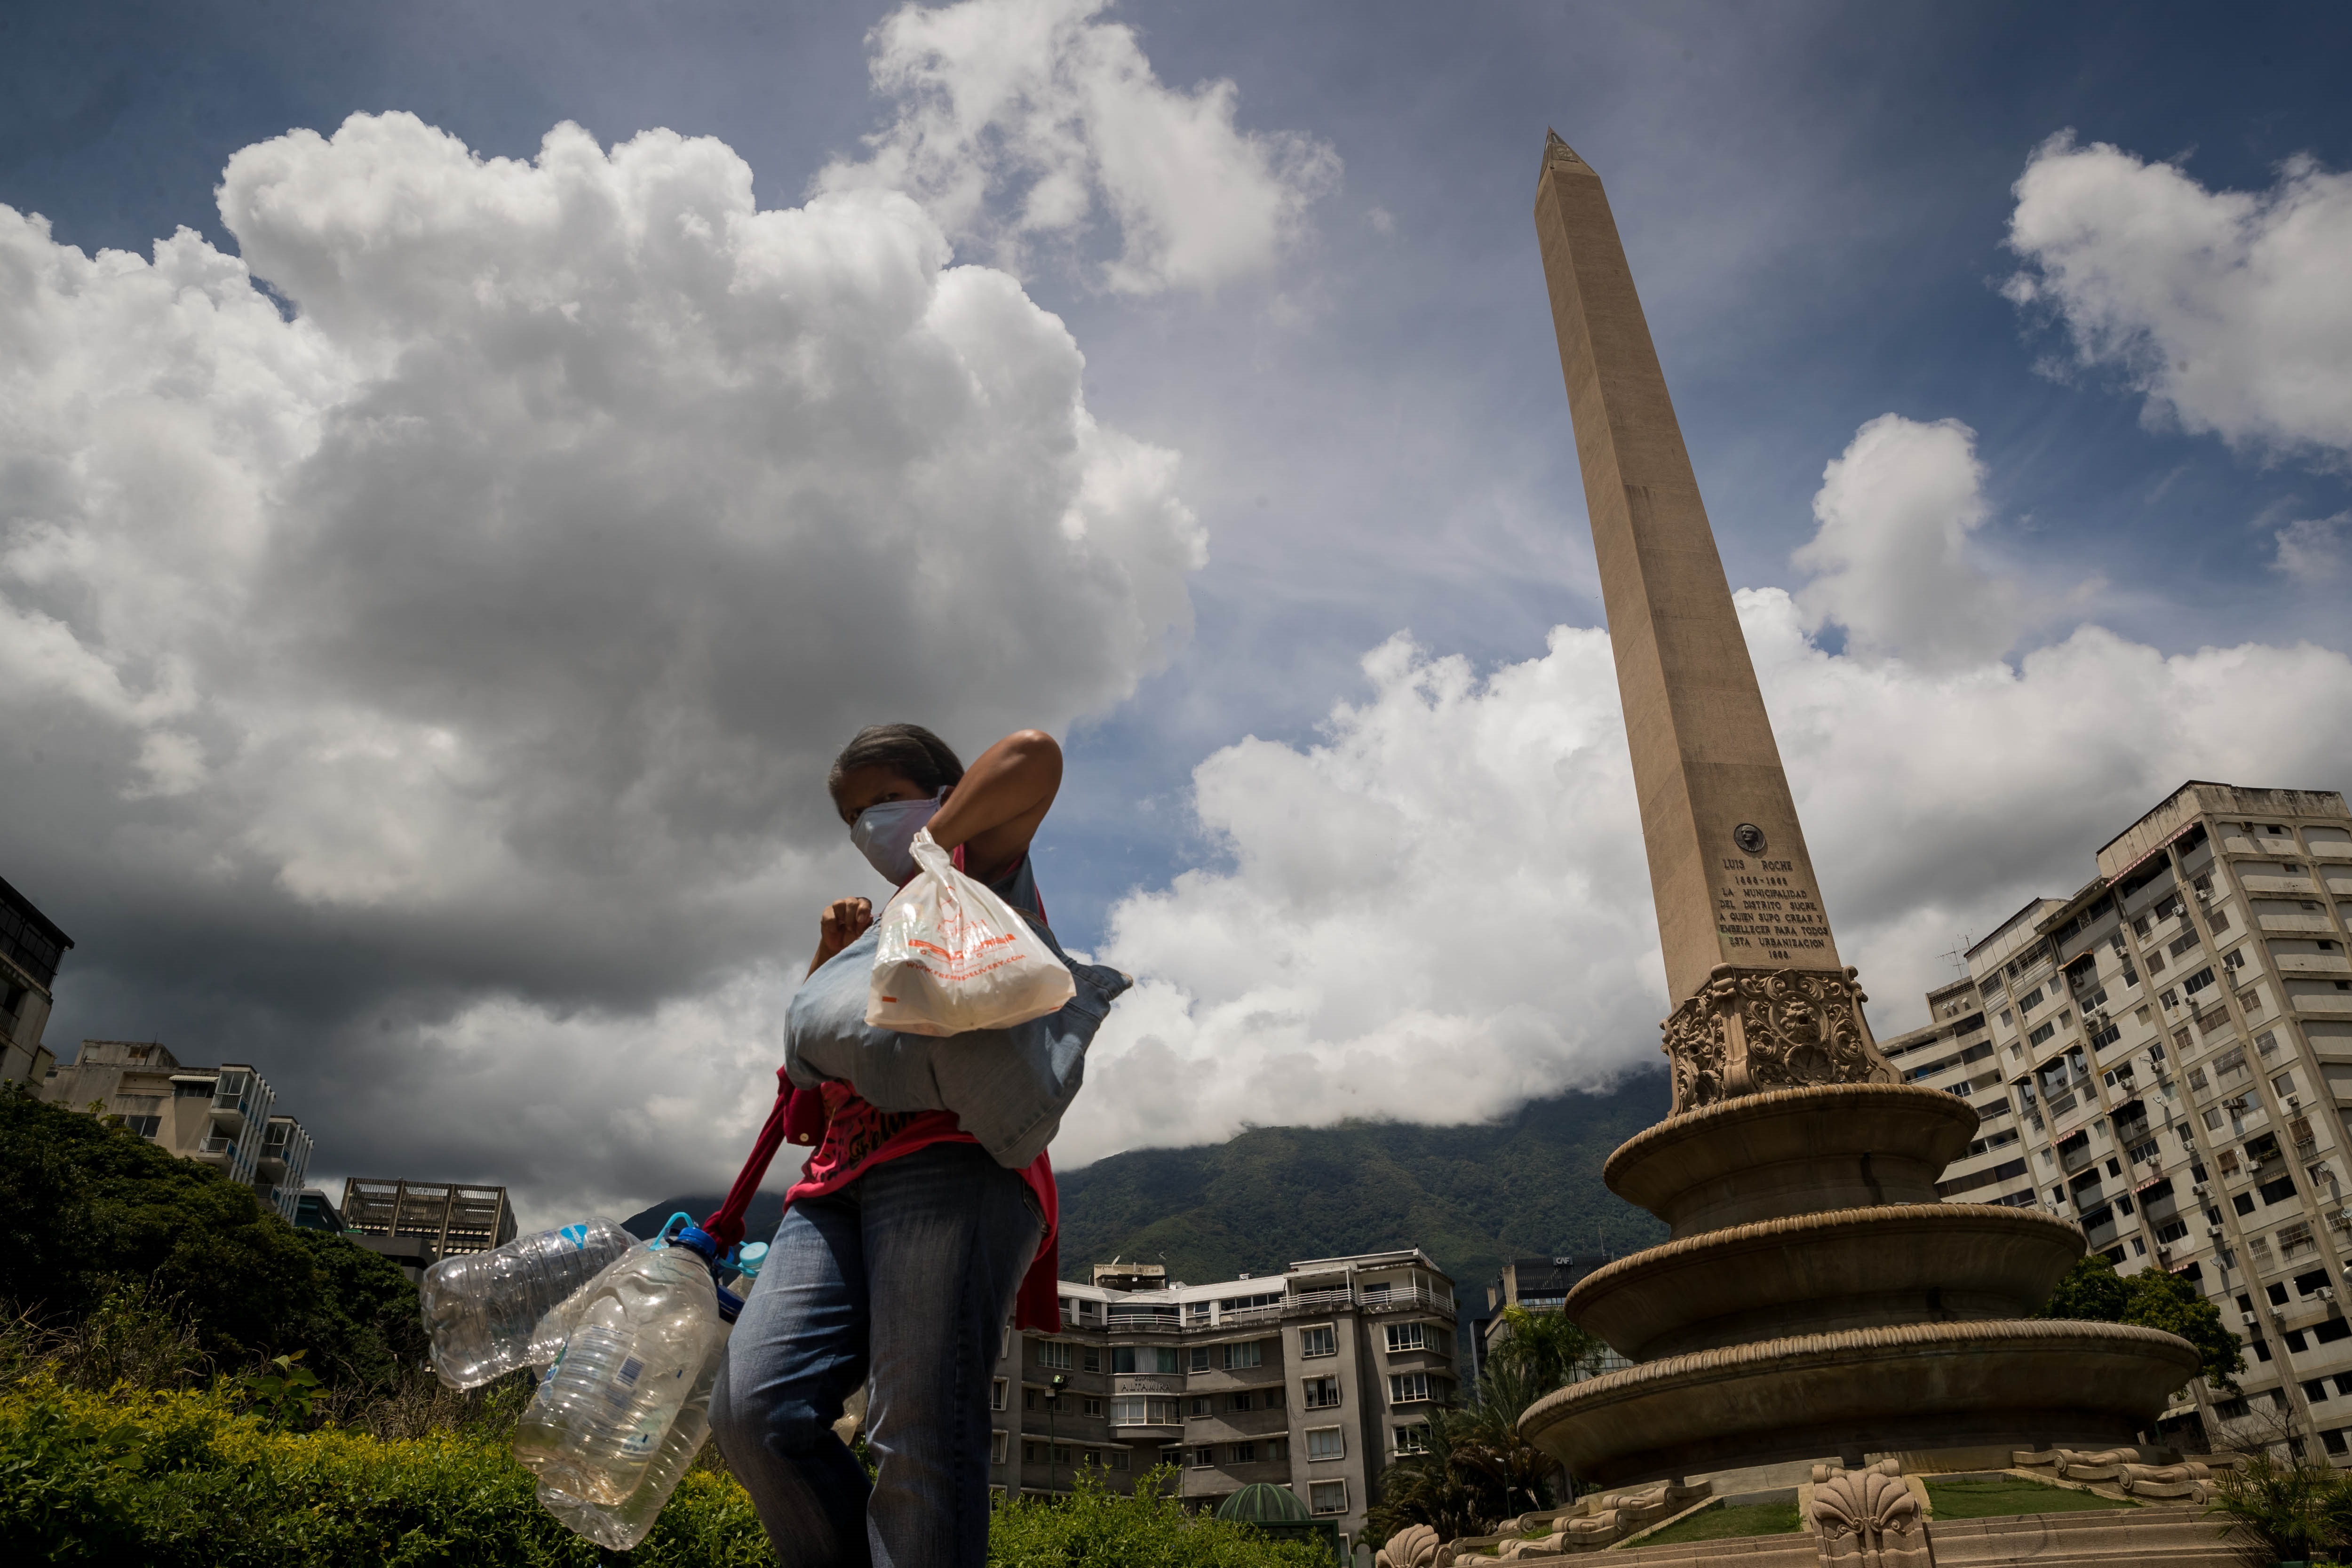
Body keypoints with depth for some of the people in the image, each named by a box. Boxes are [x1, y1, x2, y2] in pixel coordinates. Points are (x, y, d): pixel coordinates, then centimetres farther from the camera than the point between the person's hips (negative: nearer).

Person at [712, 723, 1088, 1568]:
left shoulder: (983, 881, 16)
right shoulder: (883, 932, 35)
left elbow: (1035, 754, -2)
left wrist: (930, 847, 6)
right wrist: (829, 956, 21)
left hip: (954, 1159, -7)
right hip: (843, 1181, 7)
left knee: (921, 1443, -17)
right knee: (752, 1407, -15)